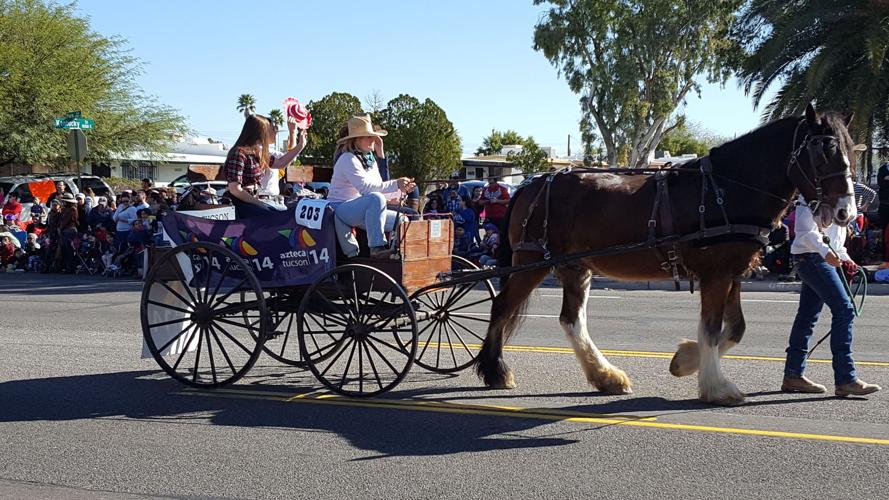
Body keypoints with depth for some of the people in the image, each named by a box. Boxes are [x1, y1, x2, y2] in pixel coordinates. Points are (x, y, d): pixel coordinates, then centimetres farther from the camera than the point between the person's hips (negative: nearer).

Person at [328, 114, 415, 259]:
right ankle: (377, 248, -39)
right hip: (341, 208, -9)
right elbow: (365, 187, -27)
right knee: (376, 198, -35)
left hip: (363, 211, 9)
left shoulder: (370, 160, 15)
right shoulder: (348, 159, -13)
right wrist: (395, 185, -26)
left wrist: (401, 189, -5)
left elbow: (382, 190, 12)